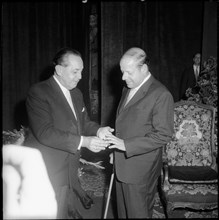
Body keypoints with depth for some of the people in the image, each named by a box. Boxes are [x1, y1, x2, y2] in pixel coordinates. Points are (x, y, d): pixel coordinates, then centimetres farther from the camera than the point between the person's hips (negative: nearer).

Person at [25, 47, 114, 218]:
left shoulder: (77, 93, 12)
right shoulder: (38, 92, -14)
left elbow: (84, 122, 14)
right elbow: (44, 133, -22)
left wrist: (98, 130, -10)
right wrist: (83, 141, -26)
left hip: (70, 172, 7)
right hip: (47, 175, -7)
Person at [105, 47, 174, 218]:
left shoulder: (161, 95, -17)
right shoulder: (127, 90, 10)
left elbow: (164, 134, -20)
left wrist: (126, 145, -24)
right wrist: (116, 151, 14)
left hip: (141, 170, -7)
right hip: (122, 165, 7)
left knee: (138, 213, 7)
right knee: (123, 211, 19)